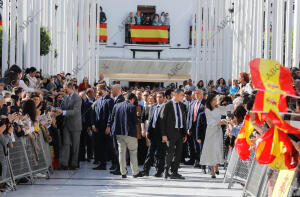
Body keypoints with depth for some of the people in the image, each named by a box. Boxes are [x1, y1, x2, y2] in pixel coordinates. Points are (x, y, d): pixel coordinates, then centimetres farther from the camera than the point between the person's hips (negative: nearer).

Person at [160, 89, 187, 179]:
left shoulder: (182, 106, 12)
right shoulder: (167, 105, -6)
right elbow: (162, 120, -7)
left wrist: (185, 133, 13)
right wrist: (164, 134, -13)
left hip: (180, 132, 6)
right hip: (171, 132, -6)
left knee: (178, 153, 5)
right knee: (170, 152, -6)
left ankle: (174, 173, 11)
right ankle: (166, 171, 10)